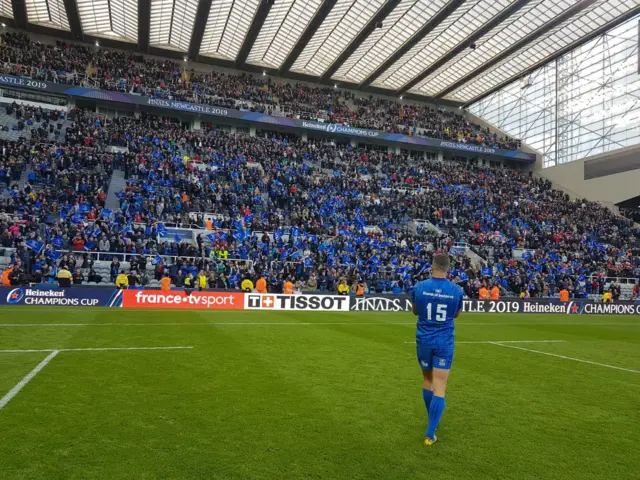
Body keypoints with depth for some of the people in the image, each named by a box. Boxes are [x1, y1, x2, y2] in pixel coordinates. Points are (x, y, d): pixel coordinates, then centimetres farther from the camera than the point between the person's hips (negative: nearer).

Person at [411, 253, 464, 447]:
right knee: (439, 387, 1)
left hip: (424, 340, 1)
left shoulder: (419, 287, -7)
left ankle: (433, 422, 36)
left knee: (428, 380, 19)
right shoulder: (456, 290, -6)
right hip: (444, 342, -1)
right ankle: (430, 433, -4)